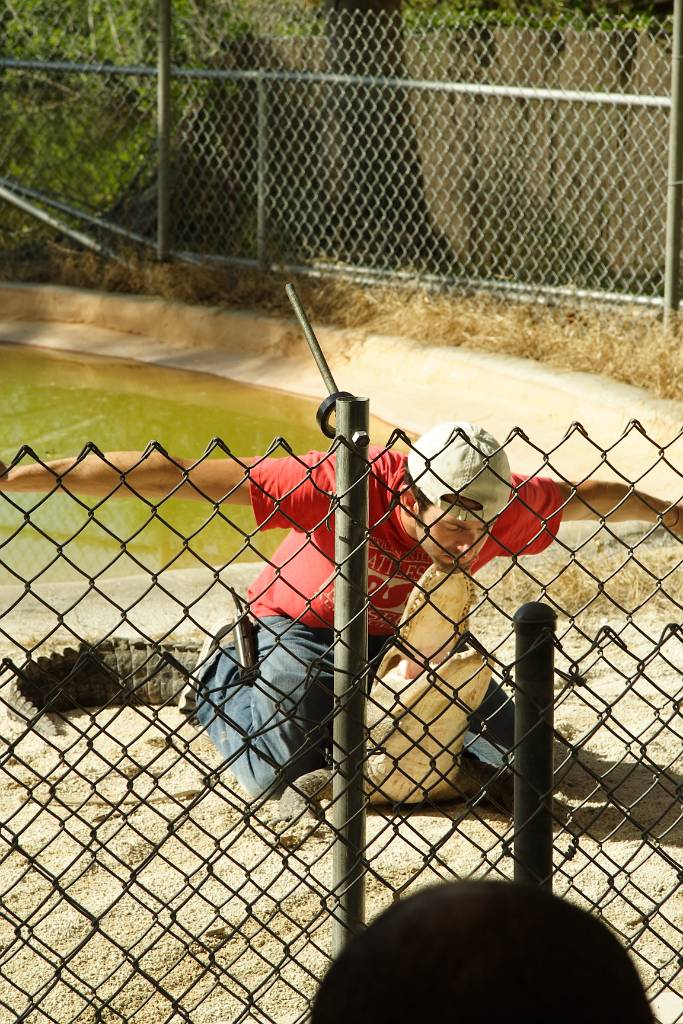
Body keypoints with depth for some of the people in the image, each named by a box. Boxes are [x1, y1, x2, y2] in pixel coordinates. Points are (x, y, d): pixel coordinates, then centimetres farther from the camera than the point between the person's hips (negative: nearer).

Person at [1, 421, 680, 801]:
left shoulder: (494, 504, -25)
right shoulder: (348, 484, -39)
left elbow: (583, 499, -3)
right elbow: (189, 478, -41)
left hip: (402, 638, 4)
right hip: (301, 630, -4)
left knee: (504, 745, -5)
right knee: (274, 773, -20)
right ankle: (225, 681, 15)